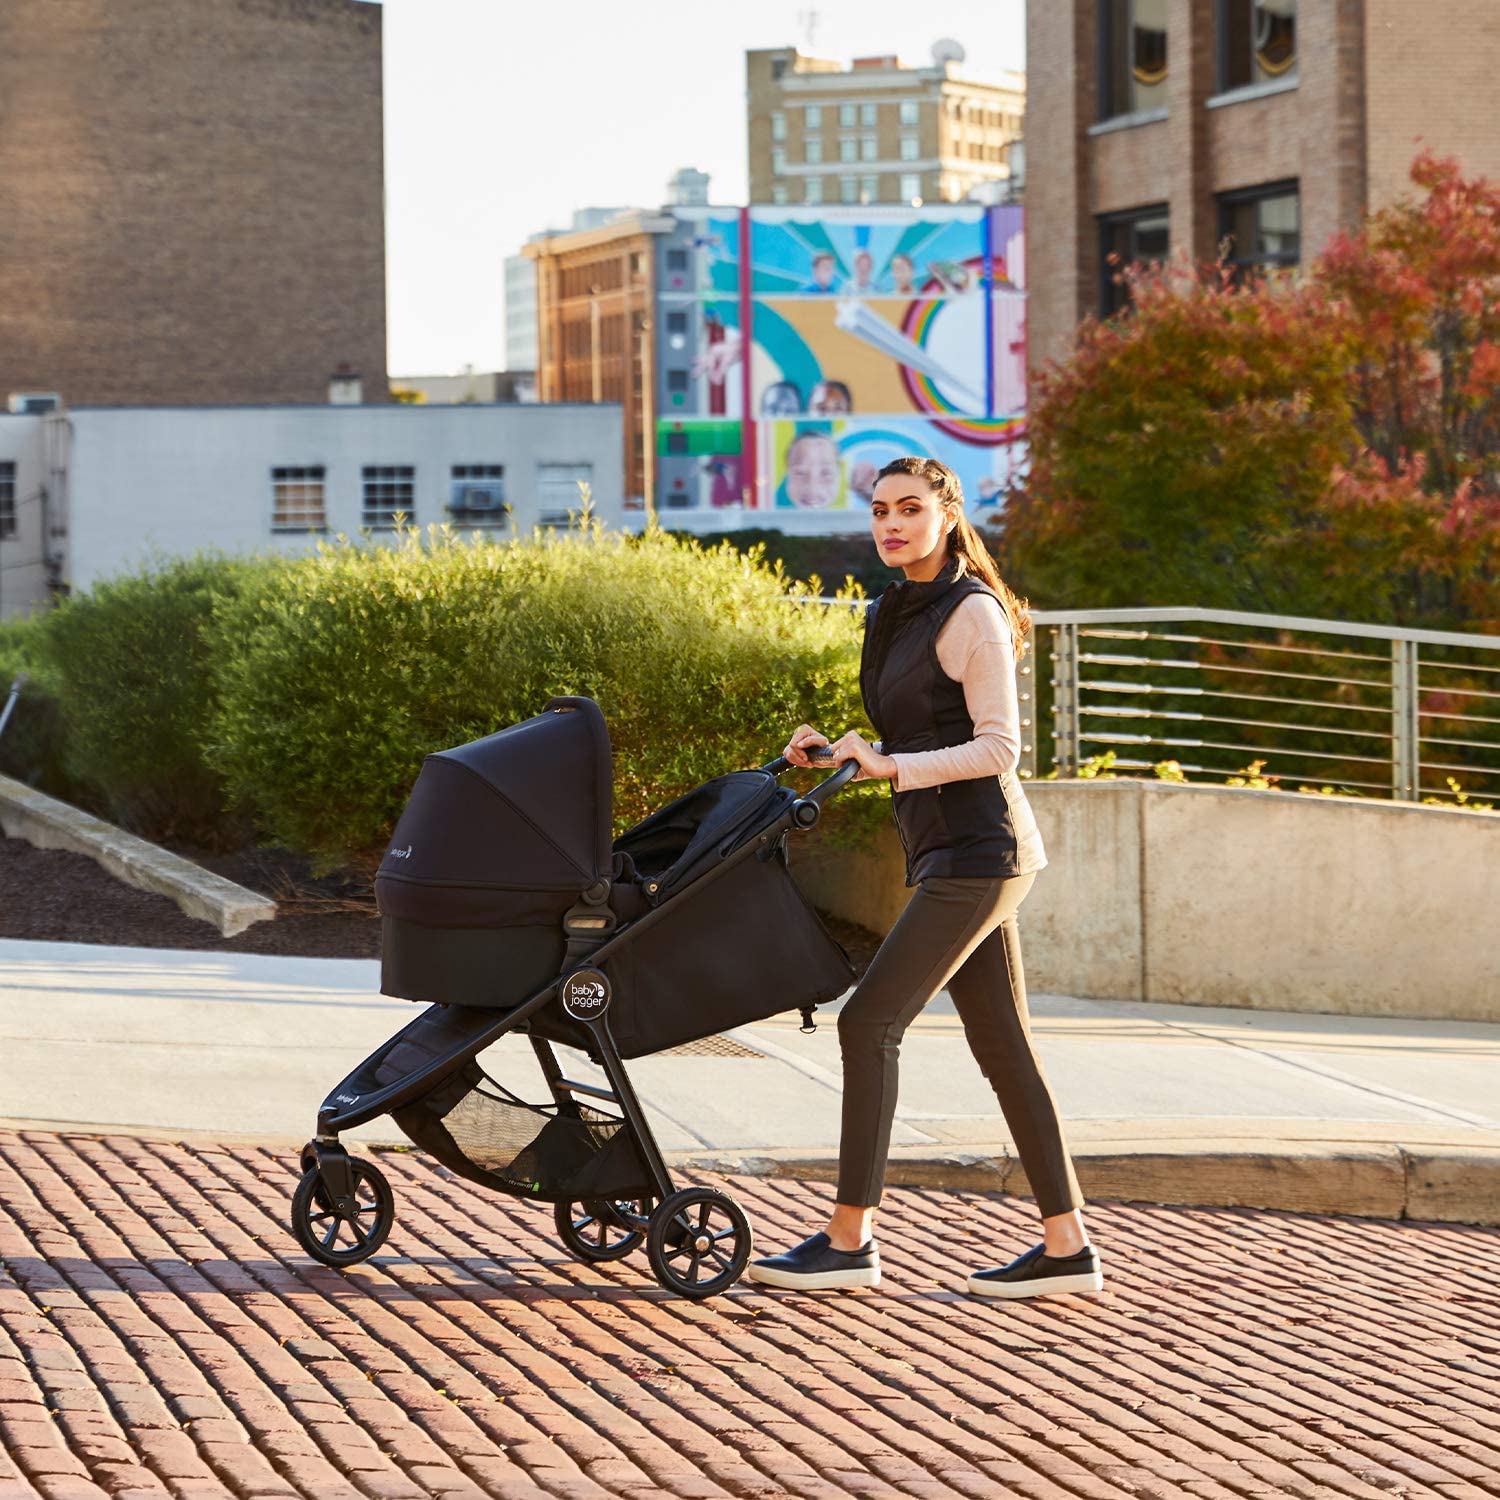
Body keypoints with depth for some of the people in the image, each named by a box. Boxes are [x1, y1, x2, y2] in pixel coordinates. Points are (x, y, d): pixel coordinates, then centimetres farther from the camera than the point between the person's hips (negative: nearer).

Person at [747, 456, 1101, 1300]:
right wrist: (835, 751, 8)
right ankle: (1067, 1246, 8)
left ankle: (851, 1238, -9)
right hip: (951, 854, 9)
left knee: (871, 1022, -11)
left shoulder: (973, 615, -9)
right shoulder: (902, 616, 17)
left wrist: (889, 766, -22)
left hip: (978, 851, -9)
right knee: (1002, 1044, 7)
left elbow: (998, 749, -14)